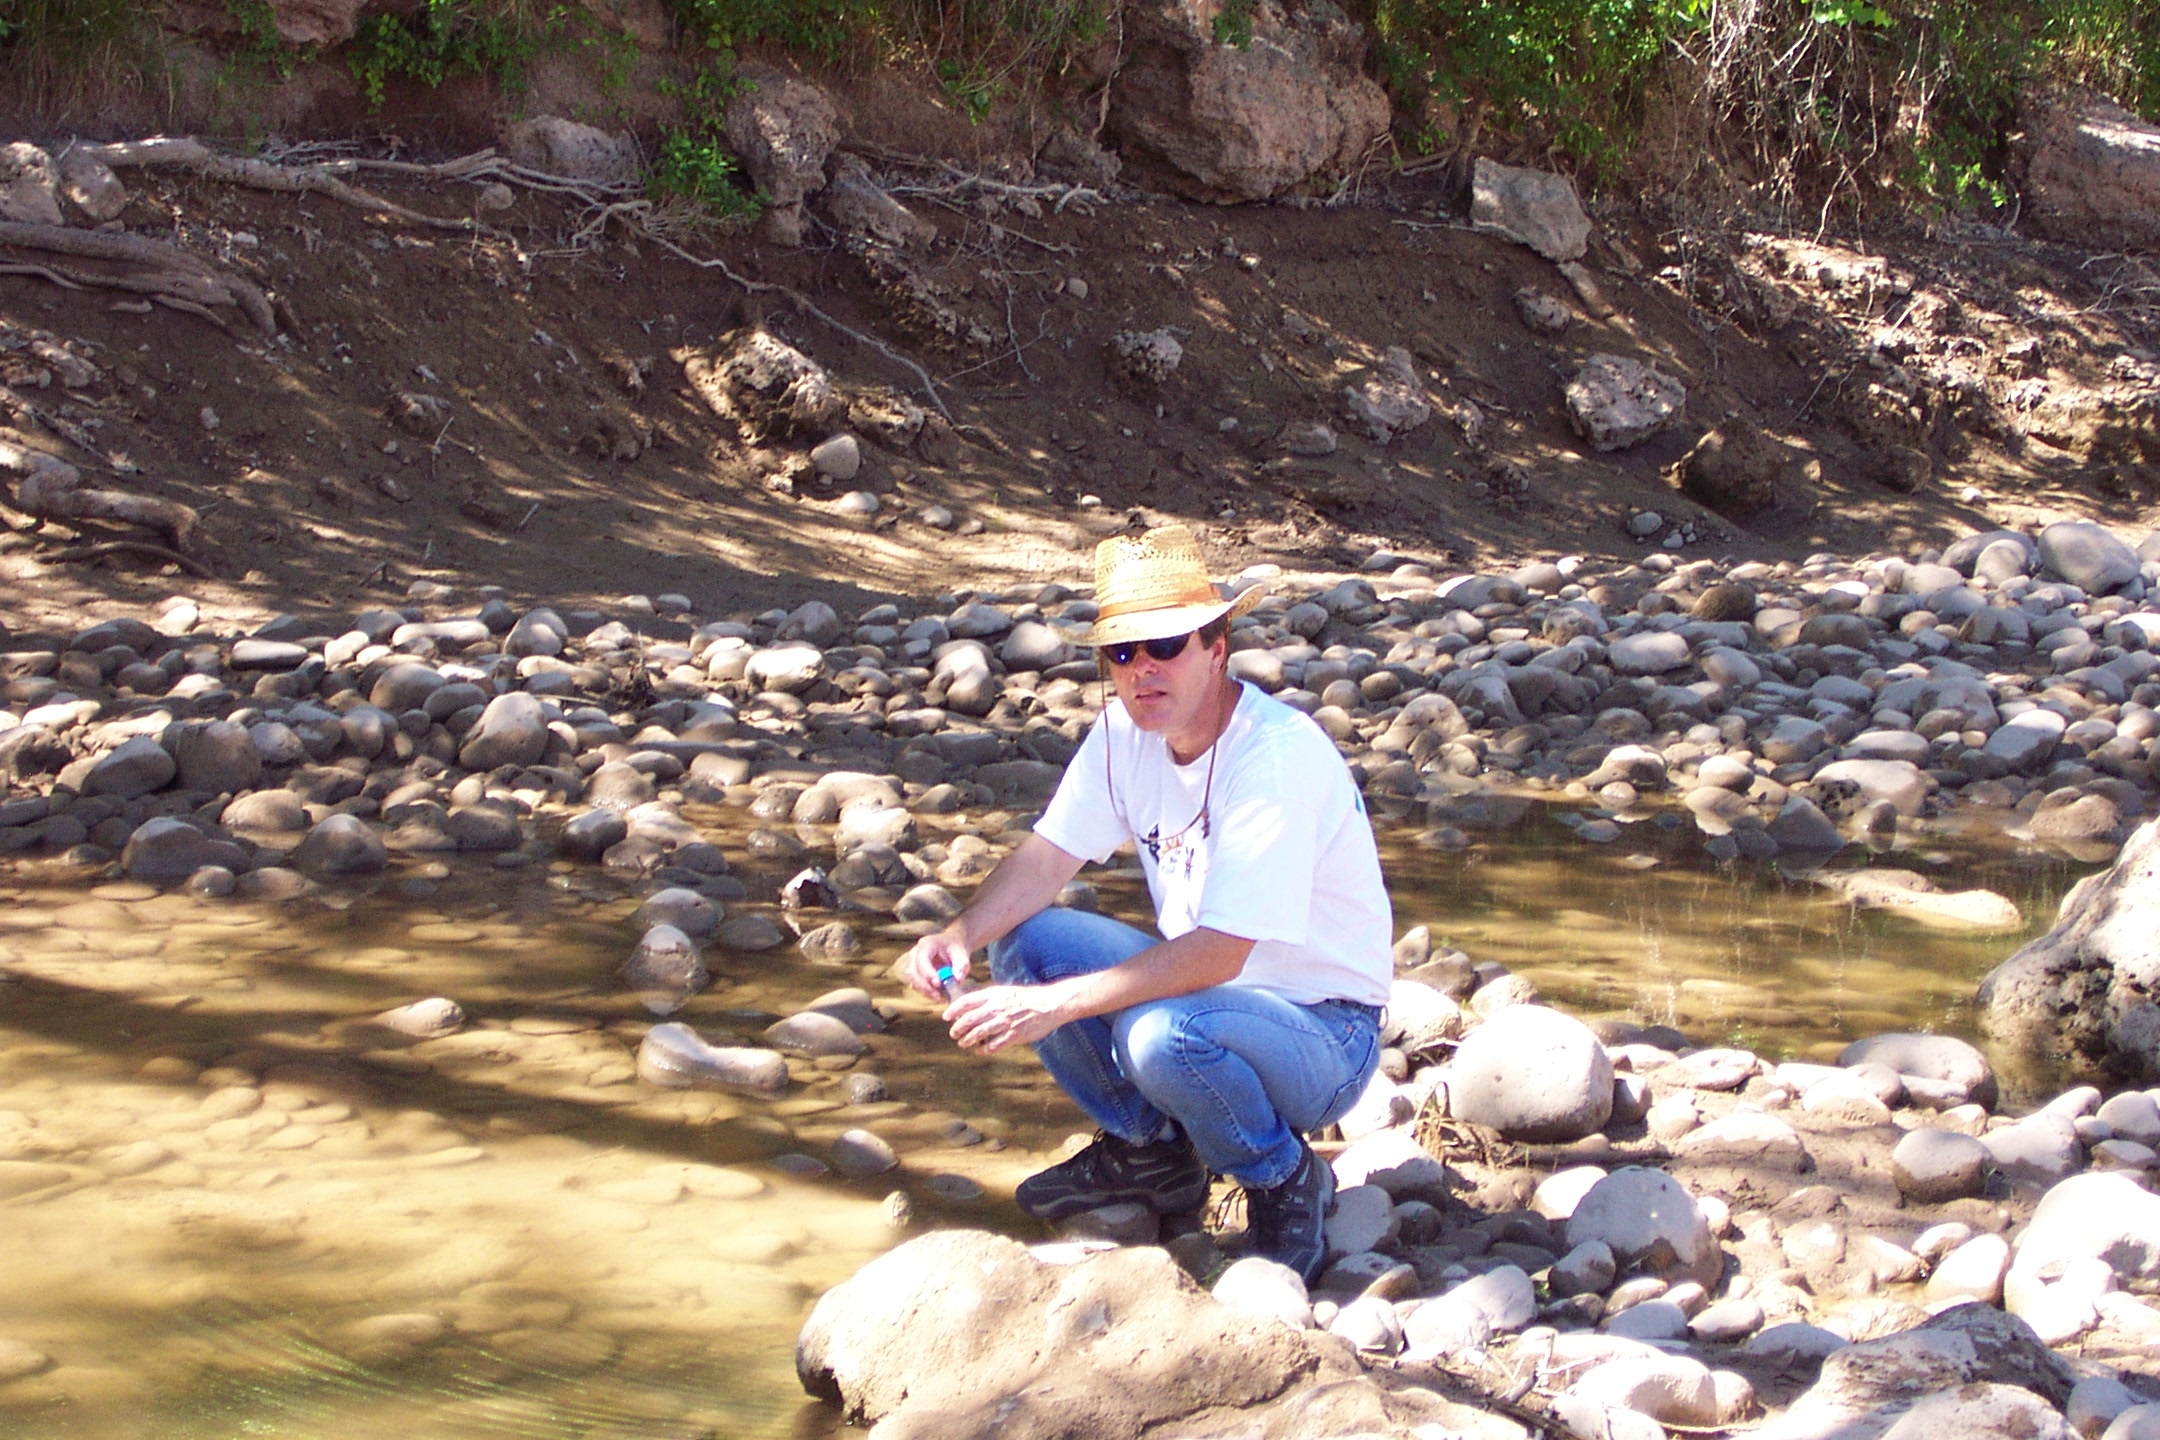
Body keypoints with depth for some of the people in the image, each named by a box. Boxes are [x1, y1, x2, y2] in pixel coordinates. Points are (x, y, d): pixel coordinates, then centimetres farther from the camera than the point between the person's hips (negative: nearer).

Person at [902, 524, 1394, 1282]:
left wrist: (1055, 1005, -37)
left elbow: (1219, 953, -32)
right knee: (1023, 942, -10)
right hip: (1206, 989, 7)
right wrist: (961, 937, -25)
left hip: (1323, 1033, -7)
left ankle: (1285, 1182, -5)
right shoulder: (1125, 731, -4)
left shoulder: (1278, 756, -27)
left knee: (1162, 1033, -36)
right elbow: (1047, 856, -4)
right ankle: (1151, 1149, 9)